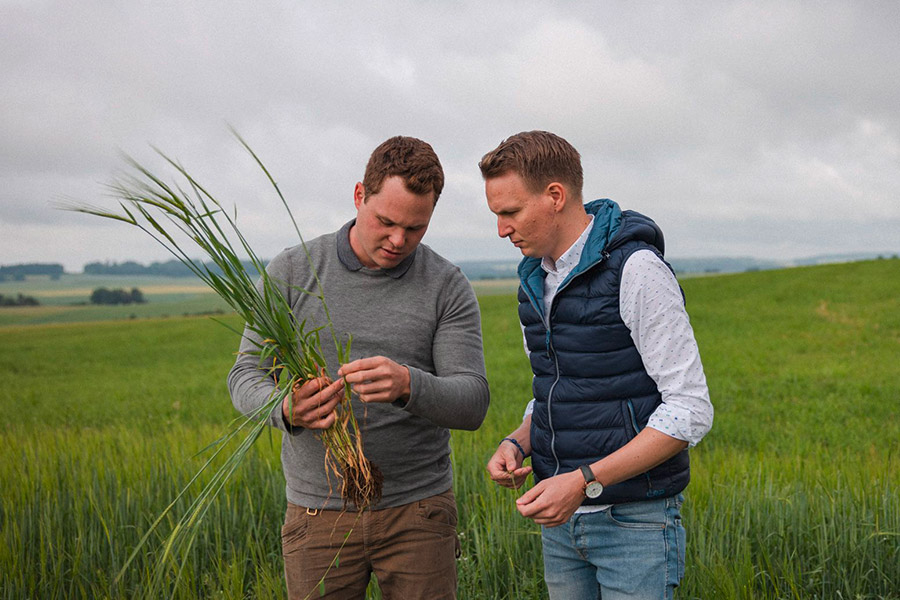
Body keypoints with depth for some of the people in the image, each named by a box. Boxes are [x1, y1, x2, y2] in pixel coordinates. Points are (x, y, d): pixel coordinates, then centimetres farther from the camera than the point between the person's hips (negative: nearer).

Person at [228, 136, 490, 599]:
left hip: (417, 510, 0)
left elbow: (471, 404, -10)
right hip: (319, 510, 0)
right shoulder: (292, 272, -2)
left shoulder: (448, 287, -3)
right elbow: (247, 378, -3)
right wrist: (287, 409, -27)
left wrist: (406, 384, -32)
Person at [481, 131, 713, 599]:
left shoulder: (636, 271, -16)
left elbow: (690, 410, -18)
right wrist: (516, 444, -3)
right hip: (561, 519, 7)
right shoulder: (537, 281, 8)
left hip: (635, 520, -7)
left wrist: (584, 481, -23)